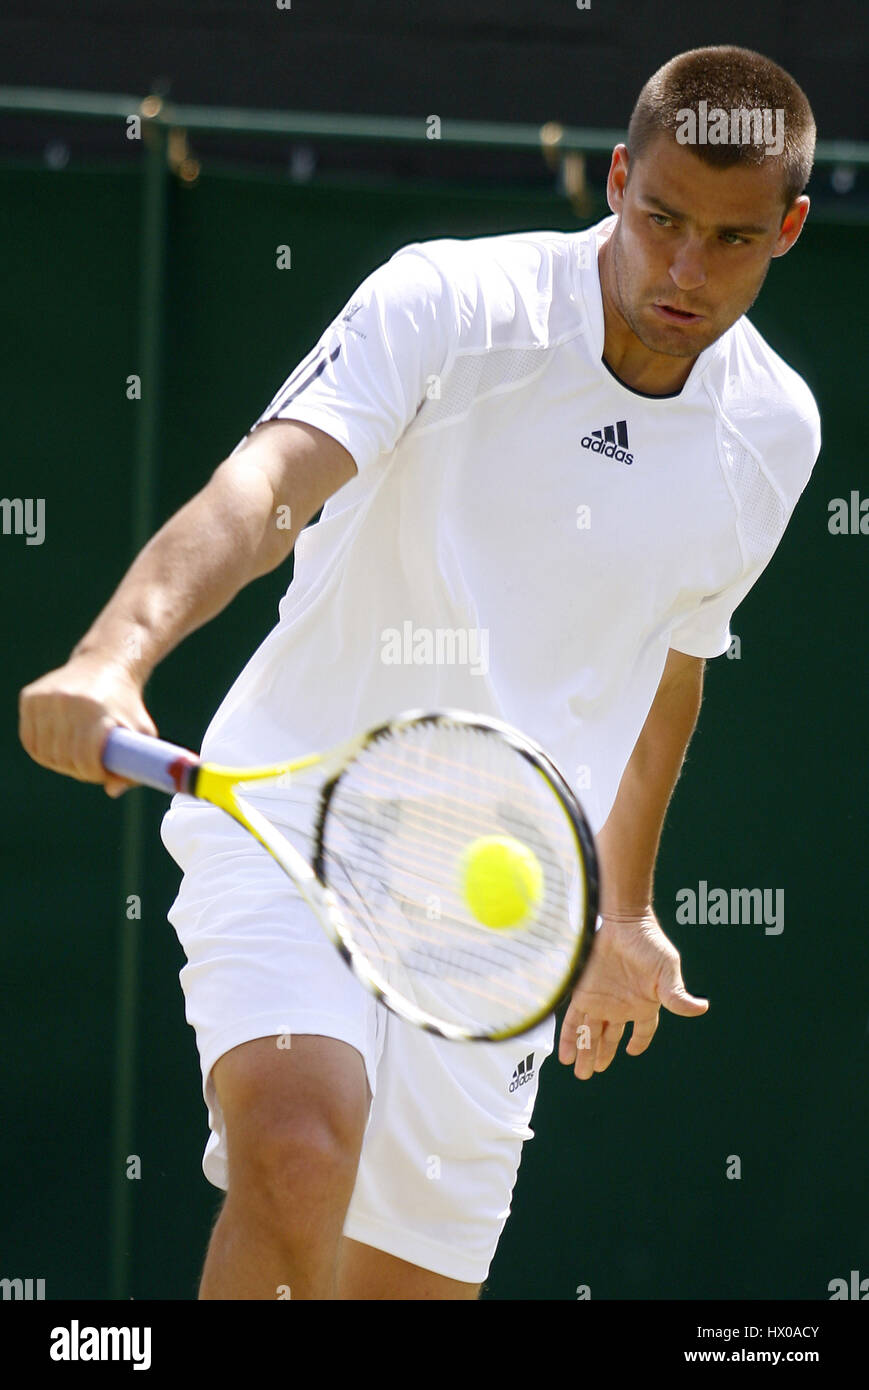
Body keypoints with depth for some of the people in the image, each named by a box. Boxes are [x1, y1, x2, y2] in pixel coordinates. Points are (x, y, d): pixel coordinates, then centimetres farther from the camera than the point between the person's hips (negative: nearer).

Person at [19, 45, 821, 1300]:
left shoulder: (775, 430, 4)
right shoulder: (449, 304, -13)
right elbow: (264, 487, -29)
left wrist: (622, 909, 30)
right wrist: (116, 652, -48)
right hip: (288, 817, -5)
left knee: (408, 1283, 2)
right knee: (297, 1152, -31)